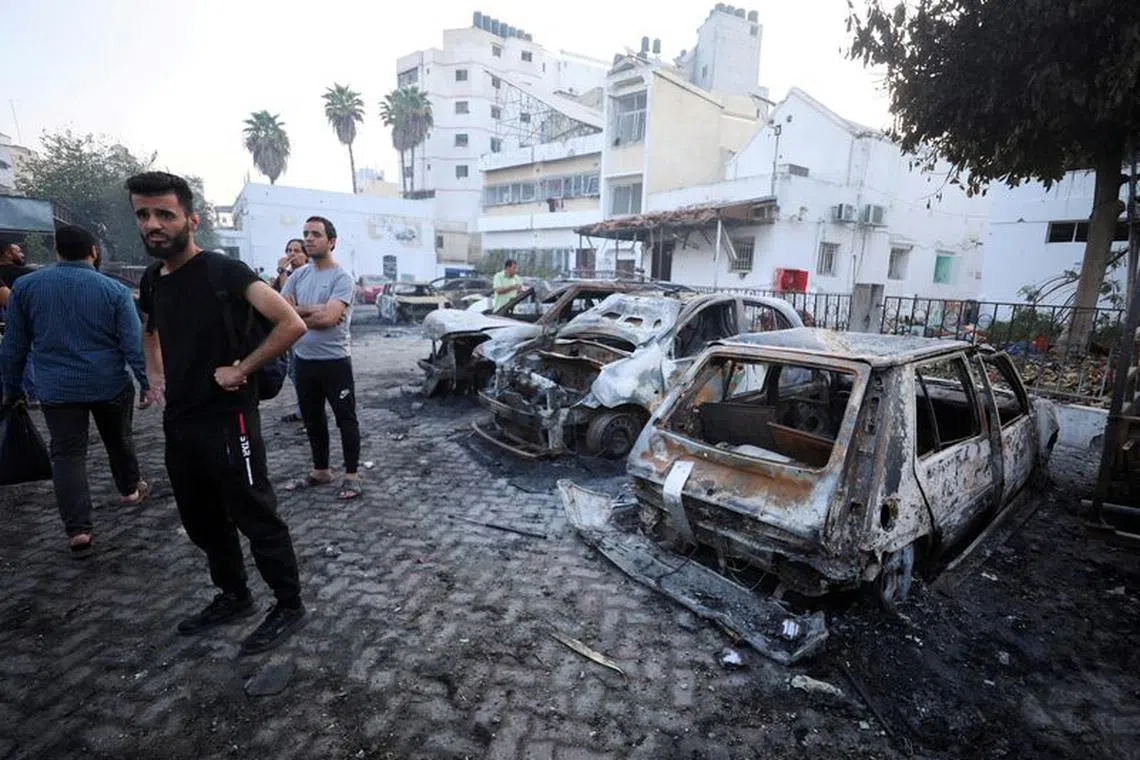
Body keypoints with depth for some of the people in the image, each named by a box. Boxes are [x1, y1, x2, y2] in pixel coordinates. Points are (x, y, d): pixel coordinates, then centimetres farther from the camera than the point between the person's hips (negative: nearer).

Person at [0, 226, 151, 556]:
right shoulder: (115, 290, -7)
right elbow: (134, 343, -11)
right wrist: (147, 382, -7)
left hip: (57, 389, 1)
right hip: (110, 384, -1)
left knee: (67, 455, 4)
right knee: (119, 440, 20)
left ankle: (78, 529, -1)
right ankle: (130, 488, 39)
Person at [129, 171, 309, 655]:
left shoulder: (224, 271, -14)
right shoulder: (151, 279, 9)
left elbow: (292, 324, -23)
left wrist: (241, 369, -19)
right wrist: (155, 375, 15)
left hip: (227, 420, -8)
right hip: (179, 423, 8)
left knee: (256, 519, 2)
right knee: (202, 521, 19)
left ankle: (289, 607, 18)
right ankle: (234, 597, 38)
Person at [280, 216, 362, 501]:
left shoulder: (342, 278, -10)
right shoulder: (297, 276, 9)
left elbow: (329, 318, -22)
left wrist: (297, 312, -7)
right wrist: (313, 311, -13)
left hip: (335, 361, -7)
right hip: (304, 360, 7)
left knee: (345, 419, 2)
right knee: (312, 419, 17)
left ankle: (352, 475, 13)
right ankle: (320, 471, 32)